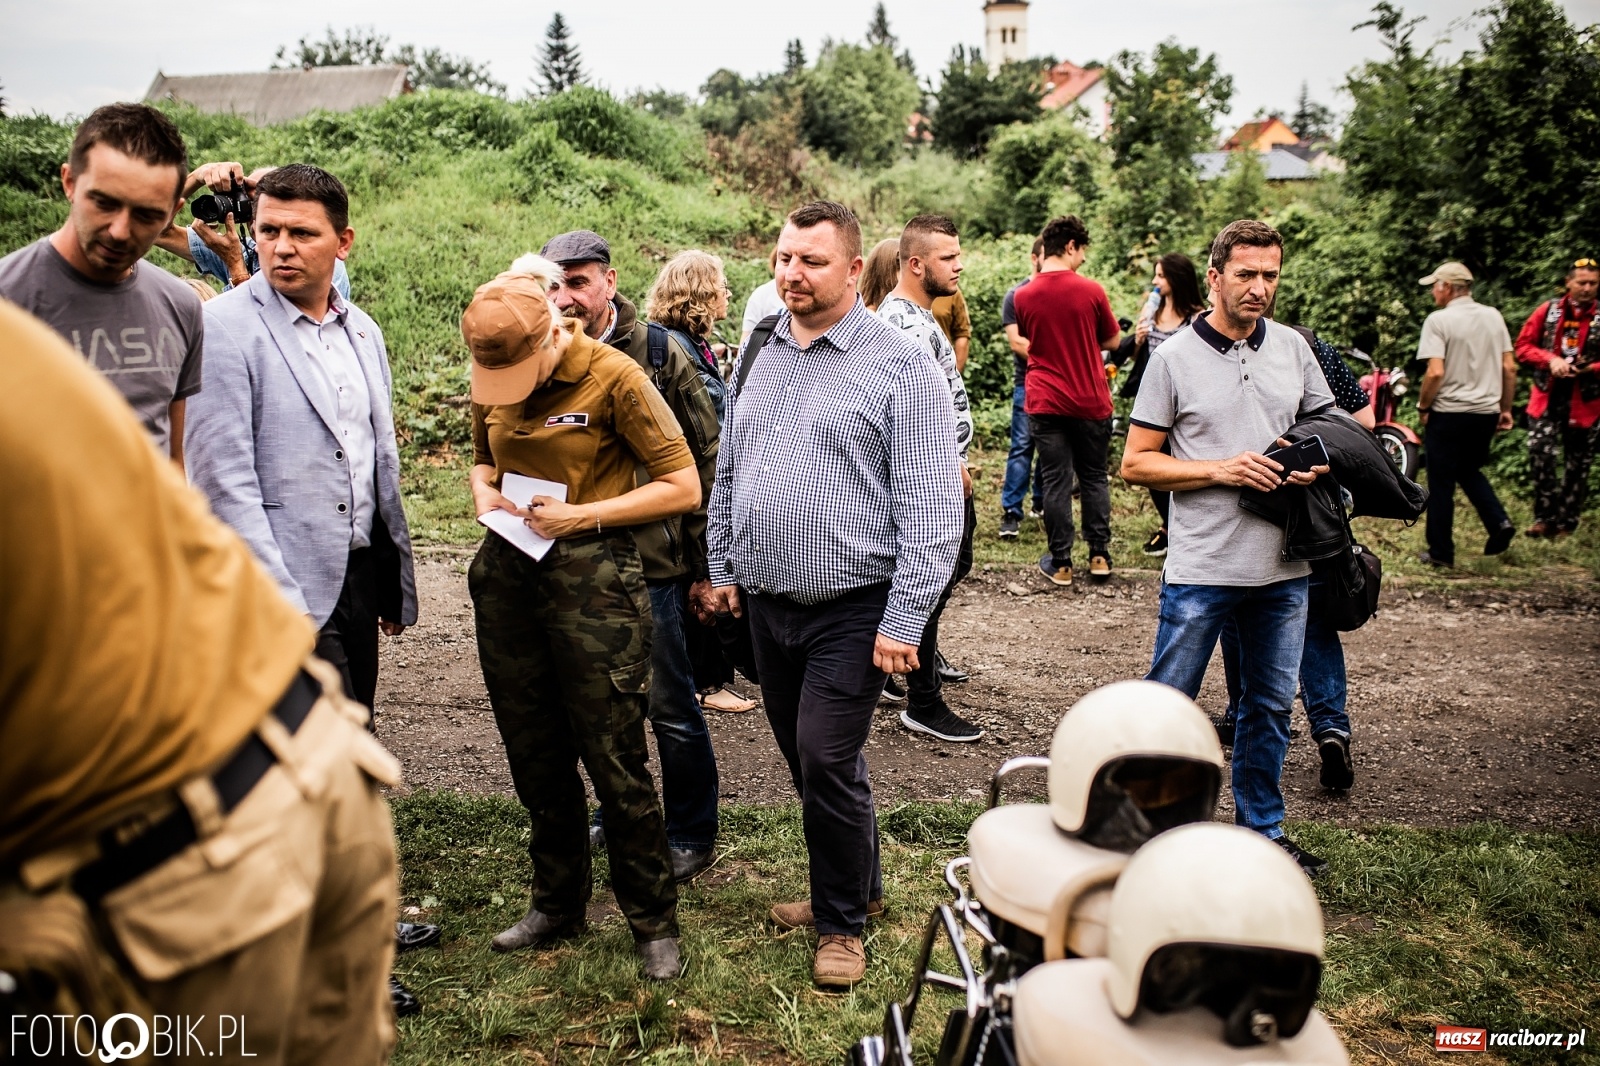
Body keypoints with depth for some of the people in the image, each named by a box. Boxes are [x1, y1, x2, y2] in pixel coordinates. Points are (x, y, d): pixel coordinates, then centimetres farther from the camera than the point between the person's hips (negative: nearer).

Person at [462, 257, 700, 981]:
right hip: (508, 571, 6)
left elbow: (683, 486, -10)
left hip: (591, 575, -6)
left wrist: (584, 515, -16)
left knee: (613, 759, -2)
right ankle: (557, 901, 32)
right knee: (533, 756, 14)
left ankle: (653, 920, 15)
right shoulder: (491, 382, 6)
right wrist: (483, 488, 1)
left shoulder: (613, 377, -11)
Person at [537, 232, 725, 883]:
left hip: (652, 561, -4)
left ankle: (691, 834, 22)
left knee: (671, 706, 4)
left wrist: (704, 564, -5)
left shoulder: (663, 354, -8)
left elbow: (704, 463, -5)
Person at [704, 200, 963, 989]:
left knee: (826, 763, -5)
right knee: (804, 759, 16)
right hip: (766, 602, 7)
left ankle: (842, 921, 17)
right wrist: (722, 566, 14)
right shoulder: (759, 356, 10)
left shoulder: (902, 368, -10)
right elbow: (728, 472, 19)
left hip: (851, 610, -6)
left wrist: (905, 621, -17)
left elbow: (931, 508, -14)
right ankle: (857, 886, 37)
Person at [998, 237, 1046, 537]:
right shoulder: (1016, 294, 2)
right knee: (1022, 446, -8)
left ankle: (1042, 503, 22)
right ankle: (1010, 512, -6)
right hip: (1029, 381, -3)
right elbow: (1015, 341, -5)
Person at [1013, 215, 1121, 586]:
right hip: (1091, 402, -1)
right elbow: (1112, 340, 4)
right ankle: (1099, 555, 18)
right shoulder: (1091, 290, -8)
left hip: (1045, 402, 1)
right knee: (1094, 477, 14)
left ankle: (1060, 562, 8)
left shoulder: (1024, 296, -3)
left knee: (1056, 481, 5)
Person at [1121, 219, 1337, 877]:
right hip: (1202, 569, -5)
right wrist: (1219, 469, -17)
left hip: (1283, 567, 5)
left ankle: (1261, 830, 31)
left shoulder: (1293, 348, 7)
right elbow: (1135, 463, -5)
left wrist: (1319, 465, -5)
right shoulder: (1174, 358, -5)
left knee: (1271, 704, 15)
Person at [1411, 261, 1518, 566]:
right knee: (1470, 471, 24)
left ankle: (1441, 552, 10)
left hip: (1448, 413, -6)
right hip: (1486, 412, 6)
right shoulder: (1494, 316, 6)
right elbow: (1509, 368, 7)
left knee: (1441, 484, 4)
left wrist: (1423, 407, -6)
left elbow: (1435, 372, -20)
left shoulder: (1439, 320, -12)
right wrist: (1506, 409, 15)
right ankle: (1499, 522, 5)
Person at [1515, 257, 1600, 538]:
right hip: (1548, 396, 0)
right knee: (1539, 452, -13)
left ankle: (1566, 522, 19)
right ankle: (1545, 516, 1)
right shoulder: (1548, 310, 0)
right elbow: (1523, 346, 1)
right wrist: (1551, 359, -15)